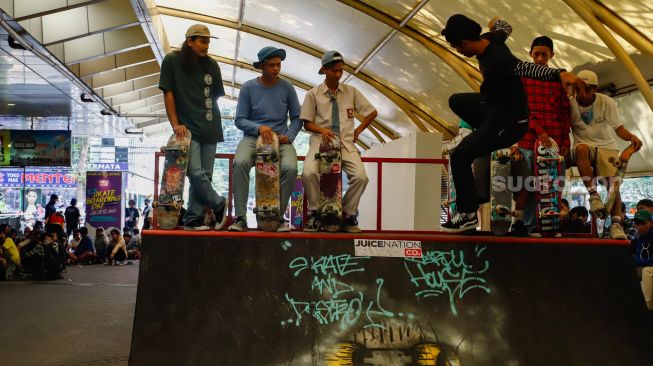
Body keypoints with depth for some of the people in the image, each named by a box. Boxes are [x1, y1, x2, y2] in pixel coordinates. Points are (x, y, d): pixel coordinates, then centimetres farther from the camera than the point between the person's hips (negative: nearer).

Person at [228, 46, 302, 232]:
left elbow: (296, 118, 10)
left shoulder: (286, 87, 6)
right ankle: (240, 217, -23)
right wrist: (259, 128, -17)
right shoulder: (248, 88, 2)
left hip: (281, 139, 1)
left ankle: (279, 217, -13)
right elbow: (240, 120, 1)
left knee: (290, 168, -31)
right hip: (253, 137, 0)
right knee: (240, 163, -33)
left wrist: (289, 136, -8)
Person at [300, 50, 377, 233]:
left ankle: (348, 215, -5)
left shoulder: (351, 92, 10)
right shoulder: (313, 94, 5)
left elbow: (372, 112, 18)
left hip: (346, 144, 1)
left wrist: (358, 130, 6)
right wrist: (322, 130, -14)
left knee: (361, 177, -25)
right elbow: (307, 123, 6)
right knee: (309, 173, -31)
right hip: (320, 142, -1)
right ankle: (314, 214, -9)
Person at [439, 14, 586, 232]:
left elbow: (525, 68, -48)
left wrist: (559, 74, -65)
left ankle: (468, 215, -1)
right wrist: (496, 23, 40)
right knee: (456, 101, 27)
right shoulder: (489, 39, -6)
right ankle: (487, 138, 21)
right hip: (495, 107, 10)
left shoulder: (495, 59, -33)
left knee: (459, 157, -12)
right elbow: (505, 29, 17)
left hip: (510, 122, -10)